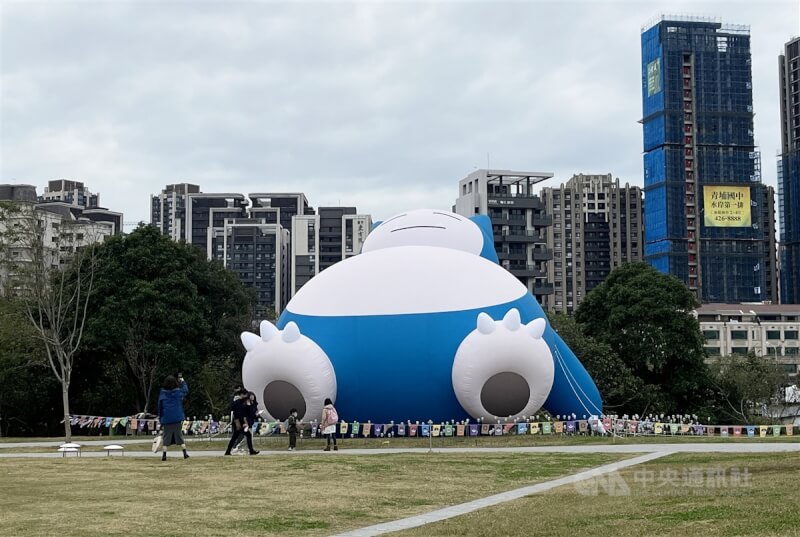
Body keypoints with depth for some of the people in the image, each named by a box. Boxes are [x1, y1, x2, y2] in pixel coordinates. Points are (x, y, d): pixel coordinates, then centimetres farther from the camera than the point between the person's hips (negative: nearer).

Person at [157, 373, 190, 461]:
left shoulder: (162, 394, -4)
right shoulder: (178, 392, -3)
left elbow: (160, 408, 1)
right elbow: (186, 389, 20)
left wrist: (160, 420, 9)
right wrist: (182, 379, 33)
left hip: (166, 420, -1)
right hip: (178, 419, 1)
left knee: (166, 437, 5)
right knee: (179, 436, 10)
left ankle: (164, 455, 0)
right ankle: (185, 453, 6)